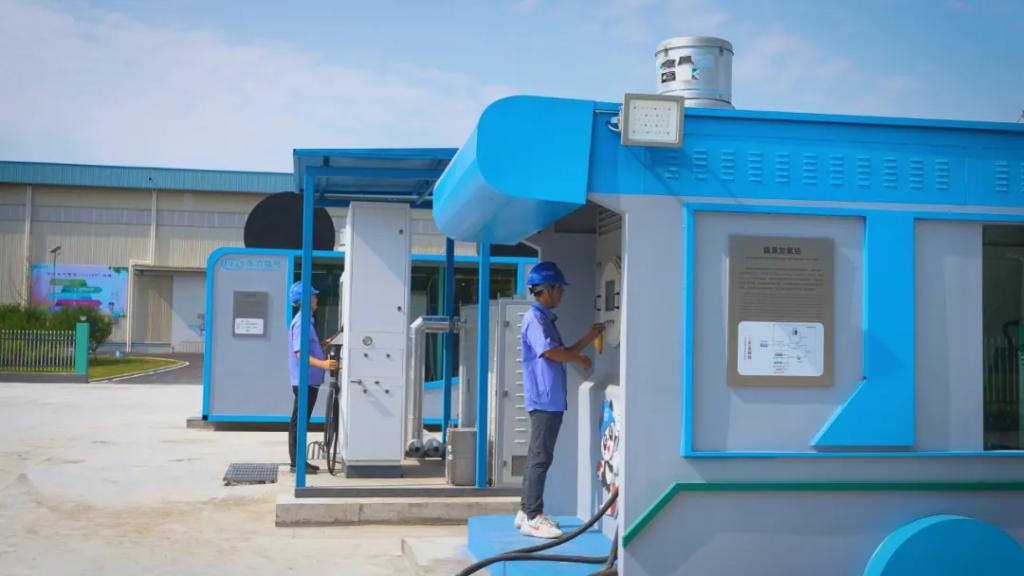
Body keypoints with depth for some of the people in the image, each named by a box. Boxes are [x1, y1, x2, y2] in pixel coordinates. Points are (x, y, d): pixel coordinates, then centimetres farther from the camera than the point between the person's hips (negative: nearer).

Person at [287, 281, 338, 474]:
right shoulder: (301, 322, -16)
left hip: (310, 380, 10)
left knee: (303, 421, 13)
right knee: (298, 421, -4)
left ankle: (300, 460, 19)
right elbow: (300, 353, -24)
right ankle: (296, 462, 1)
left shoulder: (307, 321, 15)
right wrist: (322, 364, -36)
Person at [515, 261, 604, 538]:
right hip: (544, 399, -10)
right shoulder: (535, 318, -12)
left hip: (551, 400, 10)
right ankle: (532, 517, -5)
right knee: (540, 457, -8)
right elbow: (549, 350, -25)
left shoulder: (546, 319, 20)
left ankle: (526, 512, 20)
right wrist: (580, 359, -11)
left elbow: (562, 353, 26)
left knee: (538, 457, 13)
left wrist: (589, 338, 20)